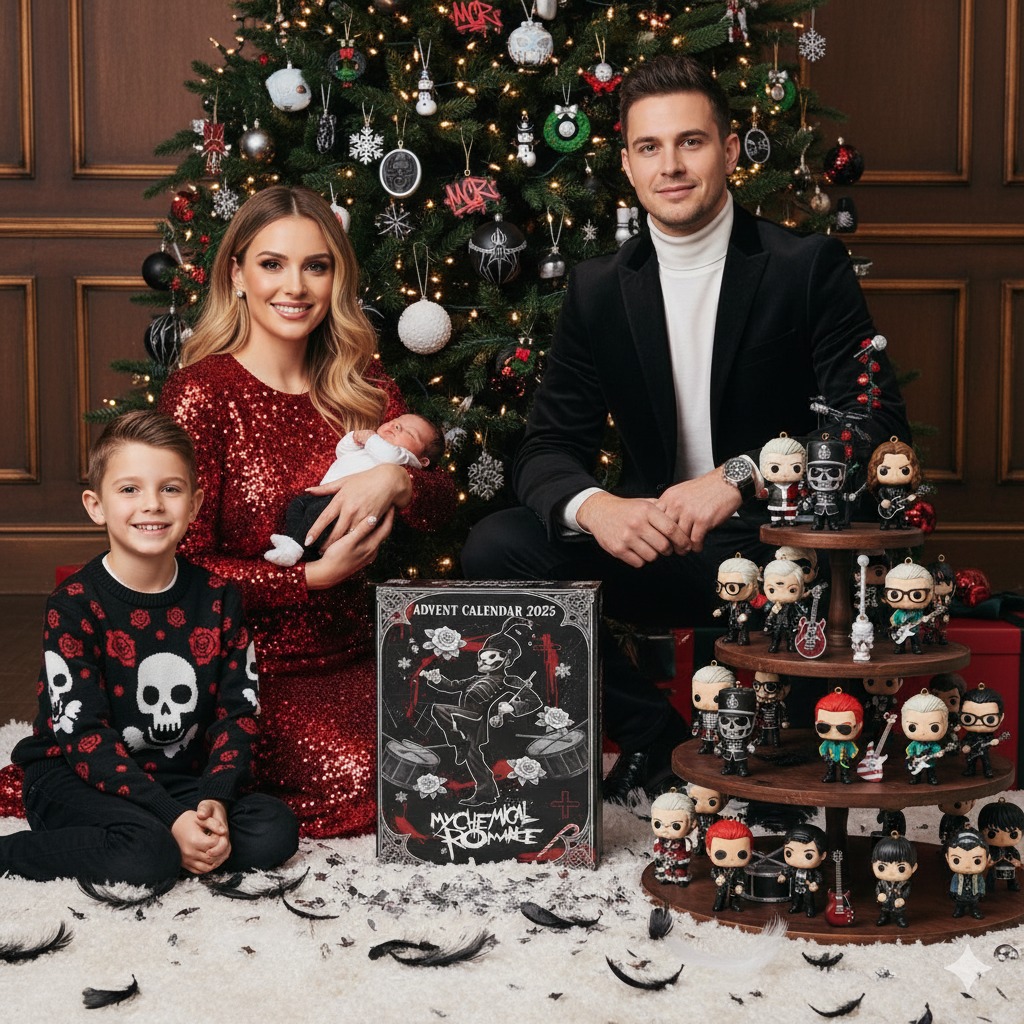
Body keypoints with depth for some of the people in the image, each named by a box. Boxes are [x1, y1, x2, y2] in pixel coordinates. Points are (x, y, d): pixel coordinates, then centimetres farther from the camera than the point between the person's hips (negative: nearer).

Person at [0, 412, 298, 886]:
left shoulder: (218, 598, 2)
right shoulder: (74, 605, -12)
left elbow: (238, 710, -1)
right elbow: (84, 735, -17)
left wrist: (216, 799, -20)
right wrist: (173, 818, -27)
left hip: (181, 778, 4)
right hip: (76, 778, -4)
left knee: (275, 831, -18)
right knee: (147, 850, -33)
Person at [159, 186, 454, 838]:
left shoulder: (362, 389, 10)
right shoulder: (201, 395, -8)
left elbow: (444, 501, 4)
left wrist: (393, 481, -18)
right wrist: (314, 576, -17)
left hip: (353, 659, 6)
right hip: (248, 671, -6)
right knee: (359, 782, -28)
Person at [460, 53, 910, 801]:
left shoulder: (810, 267, -4)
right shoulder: (599, 289, 5)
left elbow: (877, 424, -12)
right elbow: (549, 448, 1)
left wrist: (739, 479, -27)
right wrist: (592, 506, -24)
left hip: (775, 545, -3)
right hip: (653, 548, 3)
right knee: (497, 546, -19)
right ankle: (653, 736, -6)